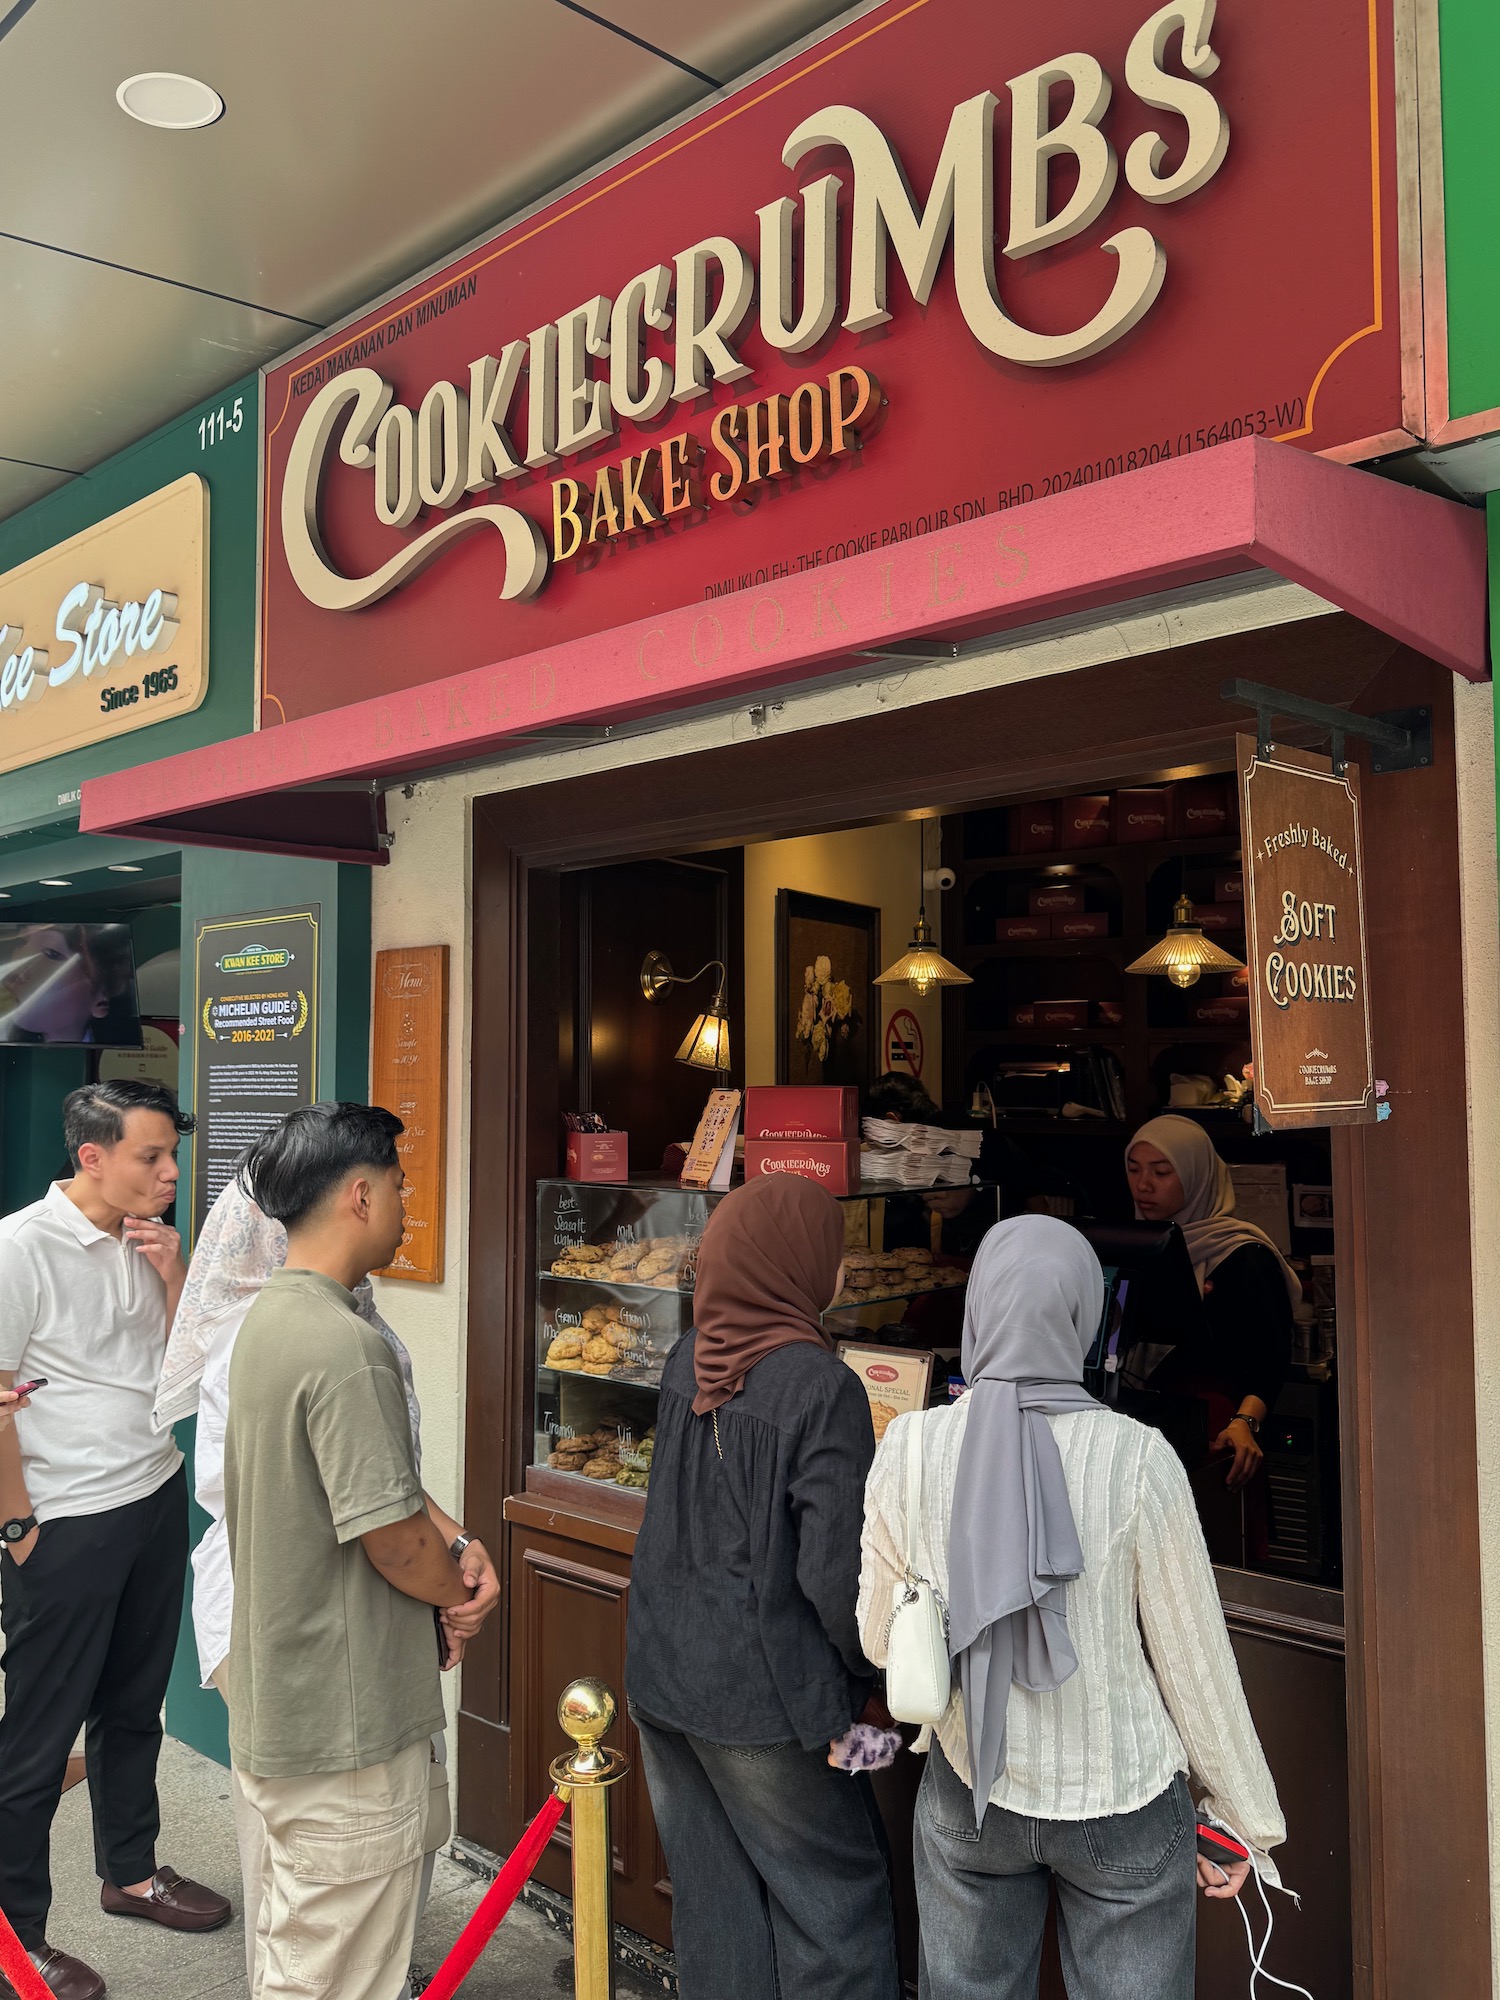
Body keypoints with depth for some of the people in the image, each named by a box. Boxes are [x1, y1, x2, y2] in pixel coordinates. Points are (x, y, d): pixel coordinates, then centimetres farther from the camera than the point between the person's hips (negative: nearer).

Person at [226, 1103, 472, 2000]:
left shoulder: (269, 1319, 7)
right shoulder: (346, 1345, -26)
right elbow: (393, 1537, -22)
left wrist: (450, 1551, 3)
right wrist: (458, 1597, -3)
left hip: (280, 1705, 10)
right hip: (349, 1725, -10)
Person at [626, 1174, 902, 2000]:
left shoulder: (684, 1360, 1)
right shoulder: (821, 1386, -20)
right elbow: (837, 1570, -22)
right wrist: (872, 1667, -4)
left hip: (661, 1673, 7)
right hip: (761, 1695, -7)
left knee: (712, 1895, 19)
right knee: (835, 1896, 11)